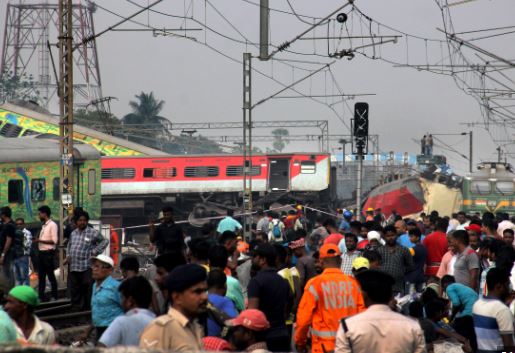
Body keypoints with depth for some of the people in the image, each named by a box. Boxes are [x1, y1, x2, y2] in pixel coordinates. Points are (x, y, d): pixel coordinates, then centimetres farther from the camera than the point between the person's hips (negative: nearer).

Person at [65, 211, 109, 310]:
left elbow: (105, 241, 3)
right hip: (73, 267, 6)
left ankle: (88, 309, -2)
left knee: (87, 291, -7)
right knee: (74, 291, 11)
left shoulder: (93, 233, -3)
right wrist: (68, 256, 15)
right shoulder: (73, 233, 15)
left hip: (86, 268, -6)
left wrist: (95, 252, -5)